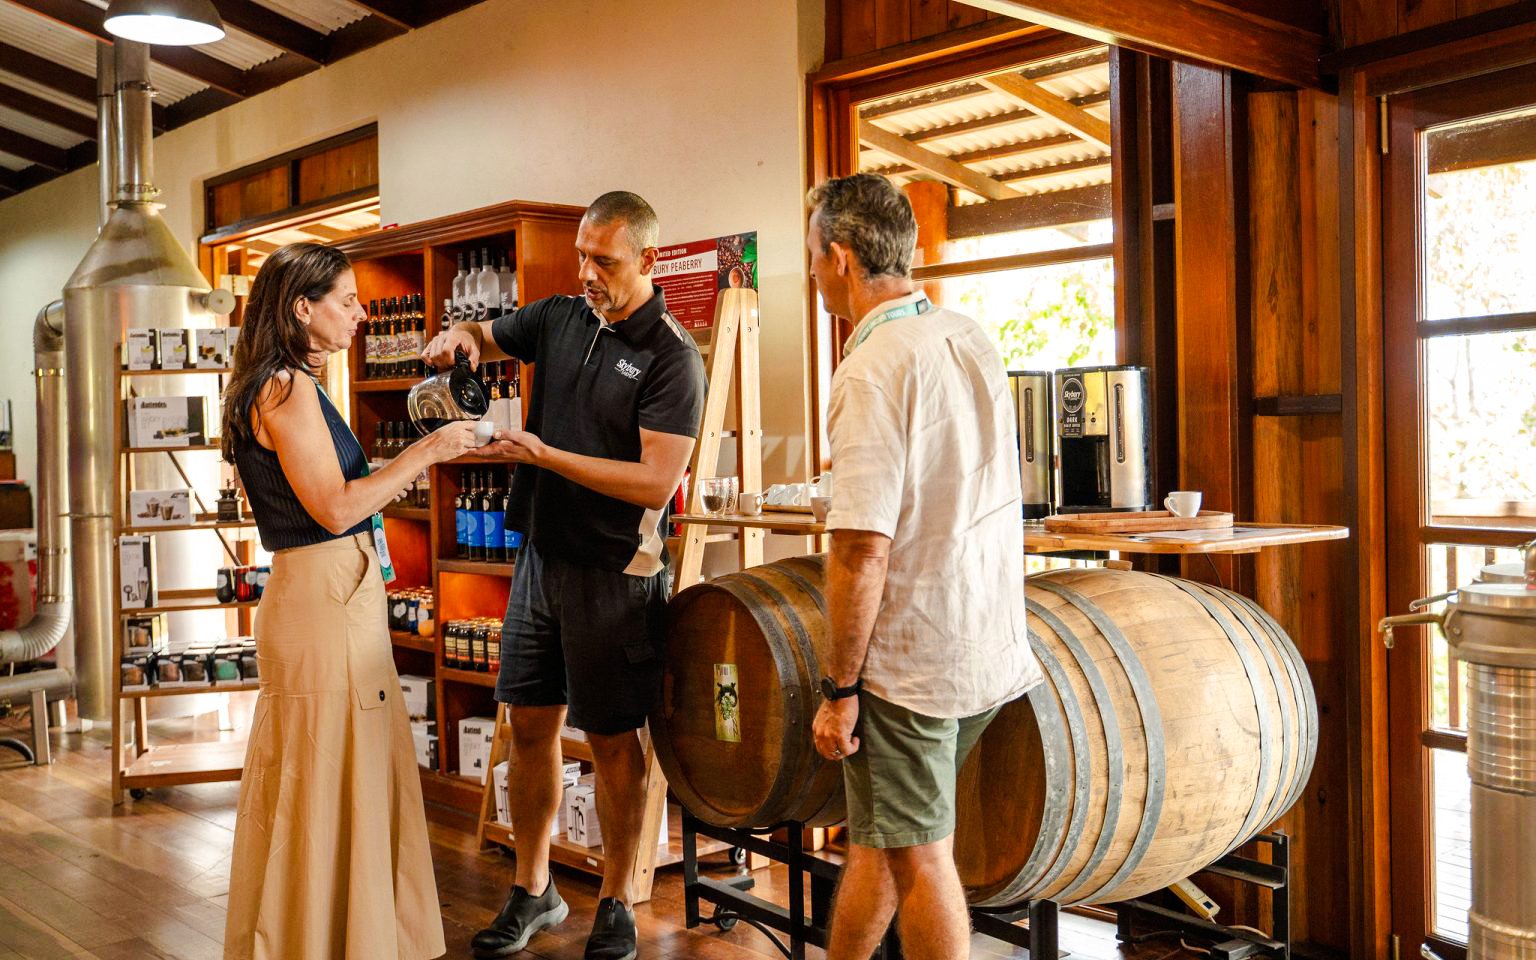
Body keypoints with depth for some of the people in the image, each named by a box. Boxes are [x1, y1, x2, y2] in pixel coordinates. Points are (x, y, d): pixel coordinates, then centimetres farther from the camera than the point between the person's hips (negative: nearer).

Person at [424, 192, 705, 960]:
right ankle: (532, 891, 29)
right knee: (531, 726, 13)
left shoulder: (671, 356, -13)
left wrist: (546, 456, -21)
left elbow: (656, 482, -20)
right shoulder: (560, 318, 5)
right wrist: (458, 337, -3)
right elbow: (481, 337, 21)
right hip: (540, 556, 6)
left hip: (612, 572, -6)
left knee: (612, 740, 6)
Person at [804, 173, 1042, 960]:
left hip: (906, 661, -8)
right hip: (990, 649, 8)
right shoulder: (972, 340, 6)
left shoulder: (871, 371, -19)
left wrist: (838, 688, -15)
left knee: (916, 858, 5)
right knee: (879, 838, 21)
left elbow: (863, 550, -23)